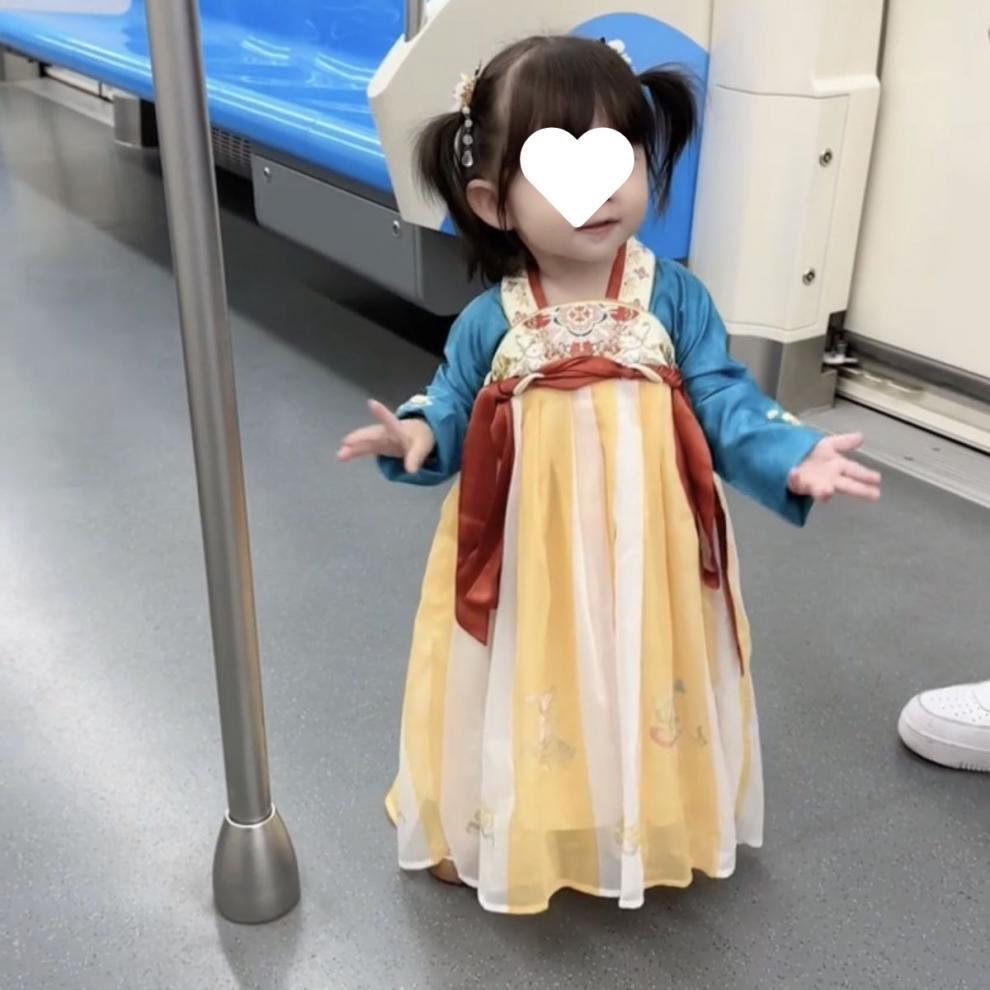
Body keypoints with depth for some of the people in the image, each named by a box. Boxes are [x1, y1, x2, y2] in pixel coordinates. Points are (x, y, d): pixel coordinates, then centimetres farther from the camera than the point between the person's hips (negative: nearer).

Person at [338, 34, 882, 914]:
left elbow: (725, 404, -7)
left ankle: (644, 824, 46)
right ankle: (514, 830, 42)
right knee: (531, 705, 15)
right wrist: (417, 435, -20)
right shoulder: (489, 322, -9)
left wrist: (793, 459, -23)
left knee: (641, 700, 18)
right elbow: (455, 412, 2)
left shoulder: (675, 298, -9)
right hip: (530, 573, 0)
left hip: (646, 569, 1)